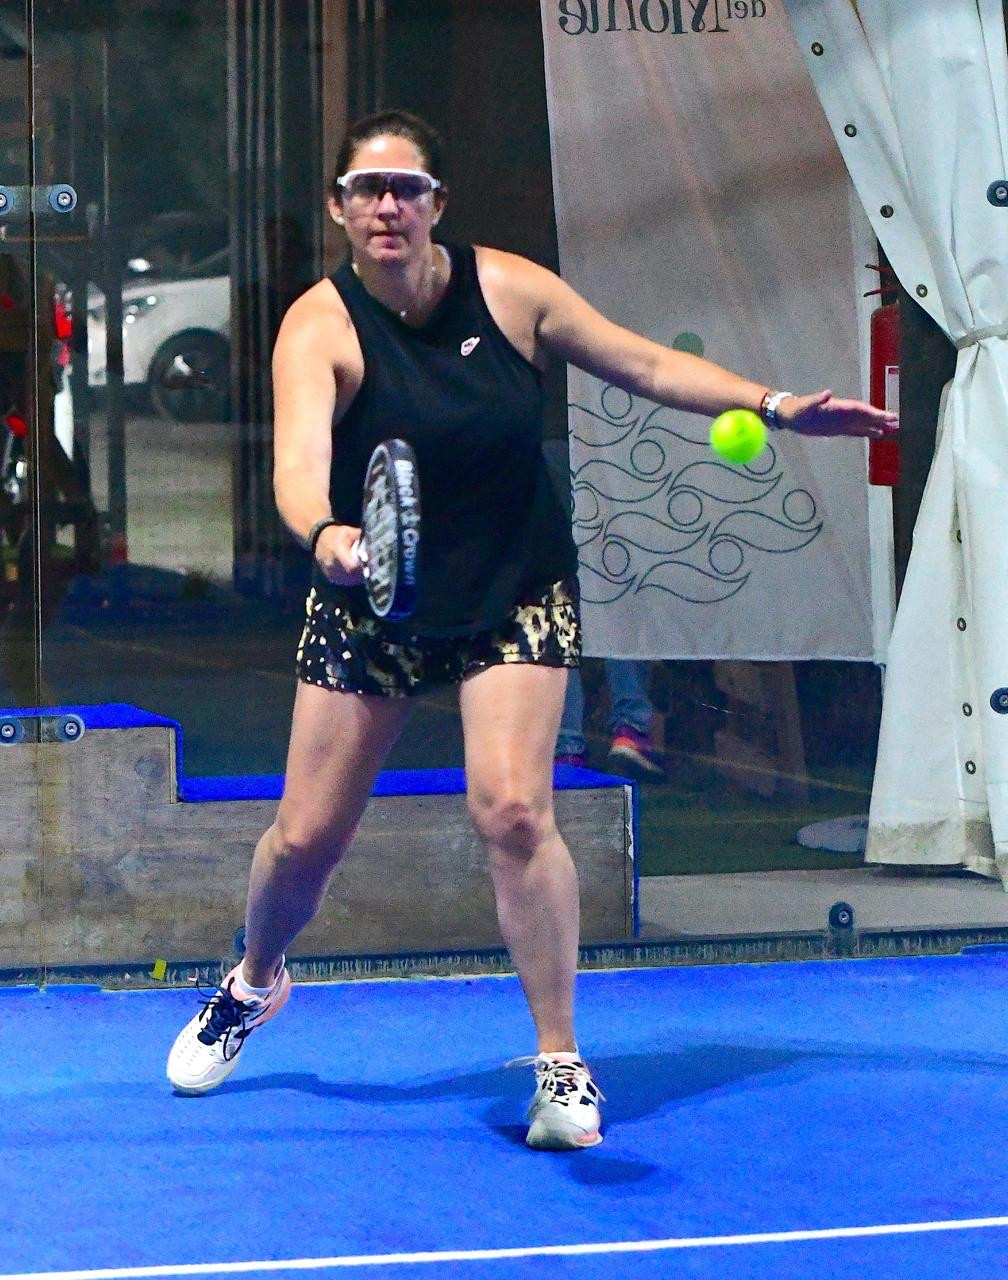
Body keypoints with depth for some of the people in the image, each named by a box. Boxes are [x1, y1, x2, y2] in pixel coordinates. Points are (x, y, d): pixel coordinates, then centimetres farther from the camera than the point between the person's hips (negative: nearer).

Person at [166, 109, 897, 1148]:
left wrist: (777, 407, -7)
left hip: (516, 594, 0)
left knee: (511, 809, -19)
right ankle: (254, 983, 38)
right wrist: (322, 534, -57)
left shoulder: (508, 288, -10)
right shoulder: (320, 328, -18)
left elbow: (650, 367, 1)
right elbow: (297, 462, -36)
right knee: (306, 836, 4)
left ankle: (560, 1061, -5)